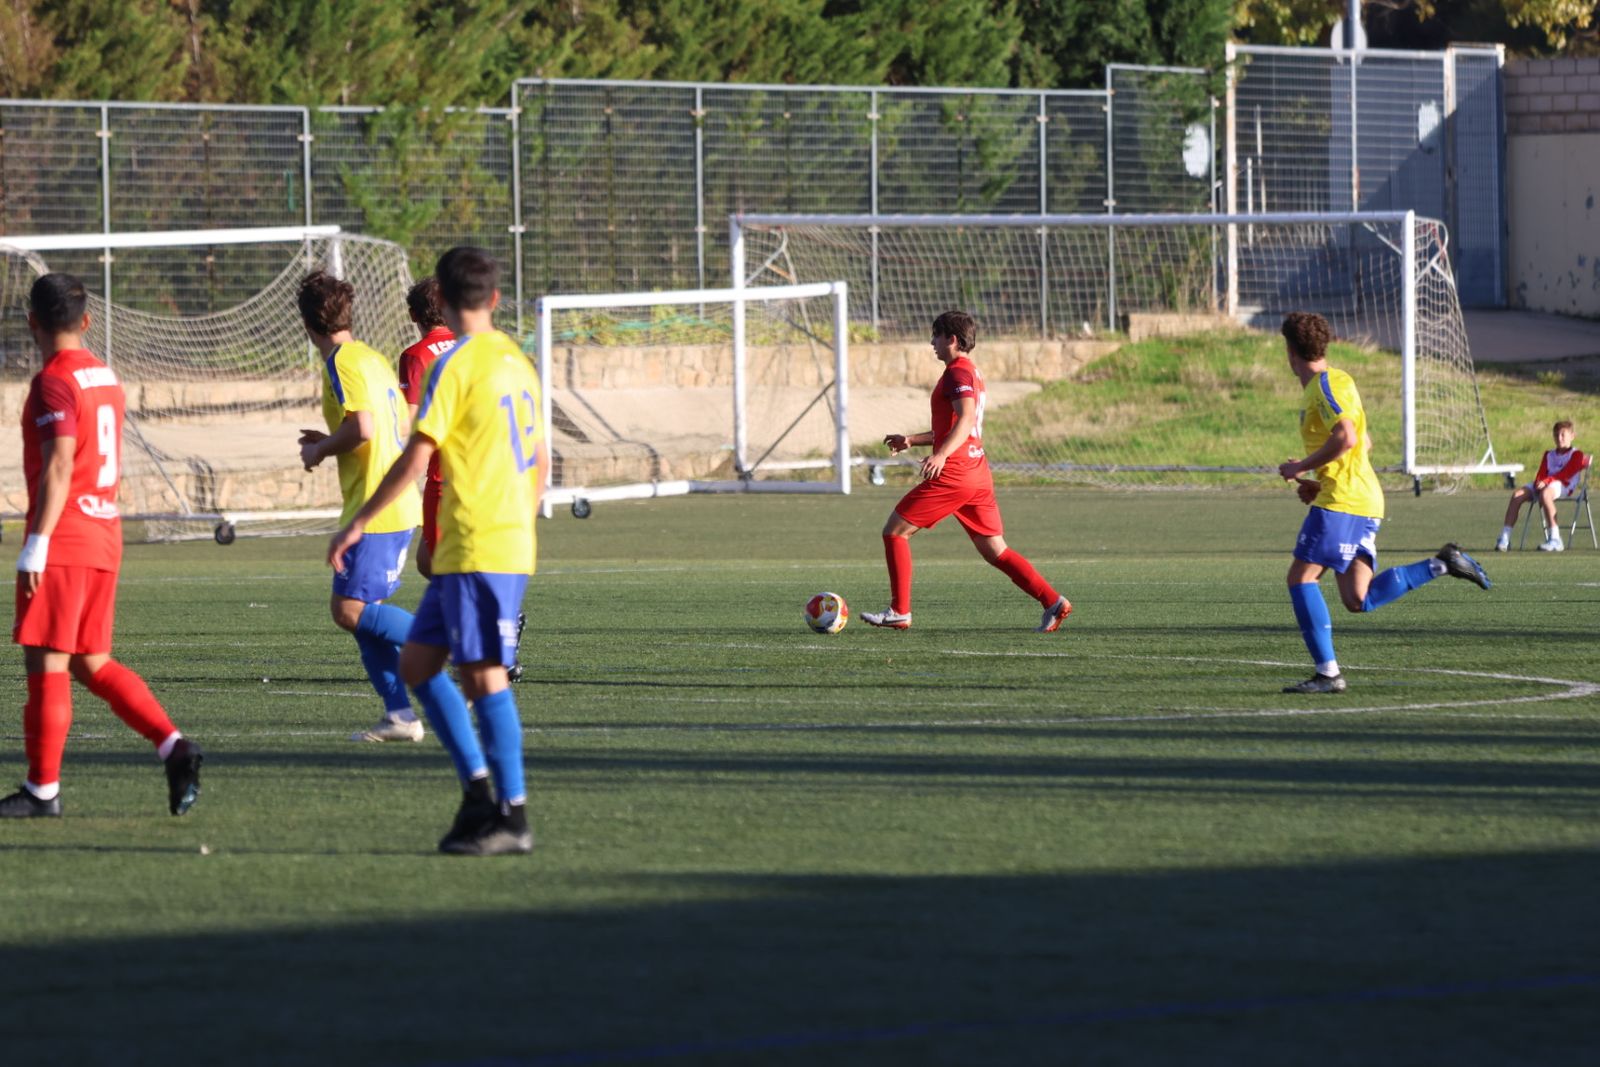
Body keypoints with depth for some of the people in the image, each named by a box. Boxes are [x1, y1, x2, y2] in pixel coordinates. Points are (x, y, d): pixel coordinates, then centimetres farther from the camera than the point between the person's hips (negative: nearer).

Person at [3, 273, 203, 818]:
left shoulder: (54, 381, -12)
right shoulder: (106, 378, 14)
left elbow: (58, 466, -22)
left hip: (63, 541, -9)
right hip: (104, 537, 9)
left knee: (46, 663, -3)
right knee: (91, 663, 14)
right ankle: (173, 747, 1)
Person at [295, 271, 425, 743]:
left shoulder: (343, 363, -12)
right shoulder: (372, 358, 17)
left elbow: (362, 427, -23)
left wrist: (319, 451, -6)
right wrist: (328, 443, 22)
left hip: (374, 509, -10)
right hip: (400, 508, 10)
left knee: (350, 610, -11)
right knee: (361, 613, 10)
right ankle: (399, 714, 5)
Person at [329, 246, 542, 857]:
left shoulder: (456, 365, -11)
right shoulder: (515, 361, 14)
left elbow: (416, 458, -14)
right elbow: (538, 462, 19)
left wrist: (358, 524, -8)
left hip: (478, 548, -9)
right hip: (511, 539, 9)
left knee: (482, 675, -7)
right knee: (417, 663, 13)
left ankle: (511, 819, -6)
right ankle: (479, 788, 11)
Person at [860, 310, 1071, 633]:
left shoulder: (957, 373, -8)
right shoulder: (972, 373, 22)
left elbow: (966, 419, -24)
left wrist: (941, 454, -37)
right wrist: (911, 440, 32)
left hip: (953, 473, -10)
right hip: (978, 474, 10)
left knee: (895, 531, 0)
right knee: (995, 551, 8)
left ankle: (900, 612, -1)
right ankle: (1053, 602, -3)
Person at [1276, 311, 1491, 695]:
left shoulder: (1327, 385, -9)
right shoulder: (1318, 387, 22)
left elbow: (1346, 438, -23)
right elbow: (1365, 444, 29)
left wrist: (1300, 468, -13)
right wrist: (1319, 483, 22)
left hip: (1341, 501, -9)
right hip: (1363, 502, 9)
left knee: (1301, 577, -7)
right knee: (1358, 600, 3)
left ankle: (1328, 672, -12)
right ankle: (1443, 564, 1)